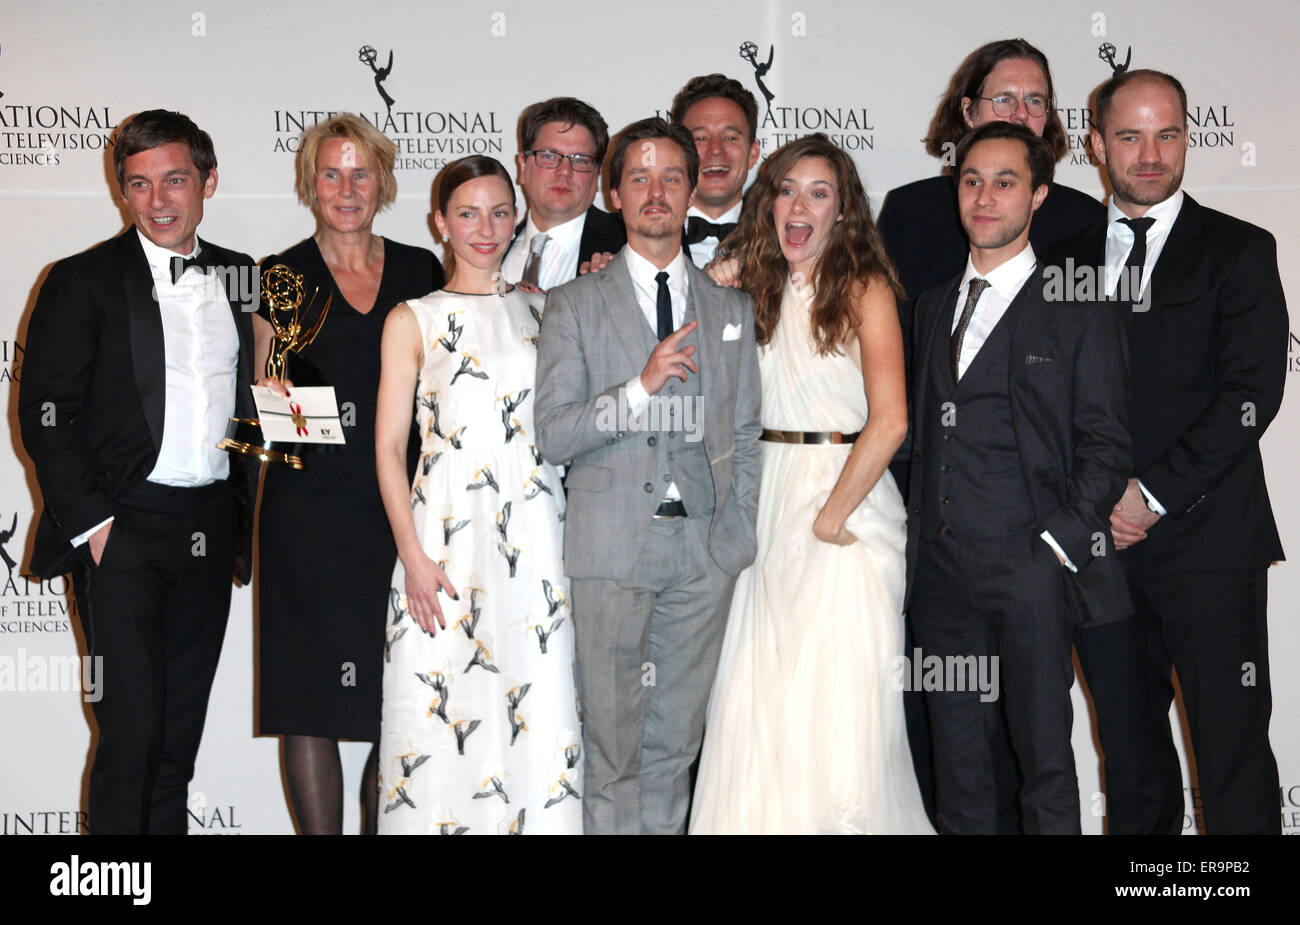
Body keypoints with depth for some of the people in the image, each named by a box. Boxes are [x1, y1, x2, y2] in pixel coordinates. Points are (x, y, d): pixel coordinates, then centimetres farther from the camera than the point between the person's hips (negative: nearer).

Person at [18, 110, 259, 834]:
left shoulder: (244, 279, 11)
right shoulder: (83, 281, -2)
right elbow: (44, 414, -4)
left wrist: (252, 518, 10)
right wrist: (89, 521, -11)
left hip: (211, 528, 4)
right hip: (122, 529, -4)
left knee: (183, 726, 9)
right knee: (133, 725, -5)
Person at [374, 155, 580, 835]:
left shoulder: (540, 310, 13)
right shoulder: (412, 321, 5)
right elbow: (389, 448, 0)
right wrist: (414, 558, -8)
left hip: (532, 536, 2)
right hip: (446, 536, -2)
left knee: (536, 715, 2)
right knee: (443, 715, -2)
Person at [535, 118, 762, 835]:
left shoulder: (732, 310, 13)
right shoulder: (575, 304, 3)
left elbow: (744, 439, 13)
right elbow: (552, 434, -5)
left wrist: (739, 543, 5)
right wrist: (643, 385, -17)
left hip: (705, 549, 3)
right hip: (612, 548, -2)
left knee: (675, 741, 9)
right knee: (612, 741, 3)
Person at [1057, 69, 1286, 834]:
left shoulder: (1239, 250, 2)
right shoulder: (1070, 259, 13)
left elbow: (1252, 394, -8)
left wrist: (1153, 493, -12)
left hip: (1207, 542, -3)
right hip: (1101, 542, 4)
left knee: (1233, 747, -3)